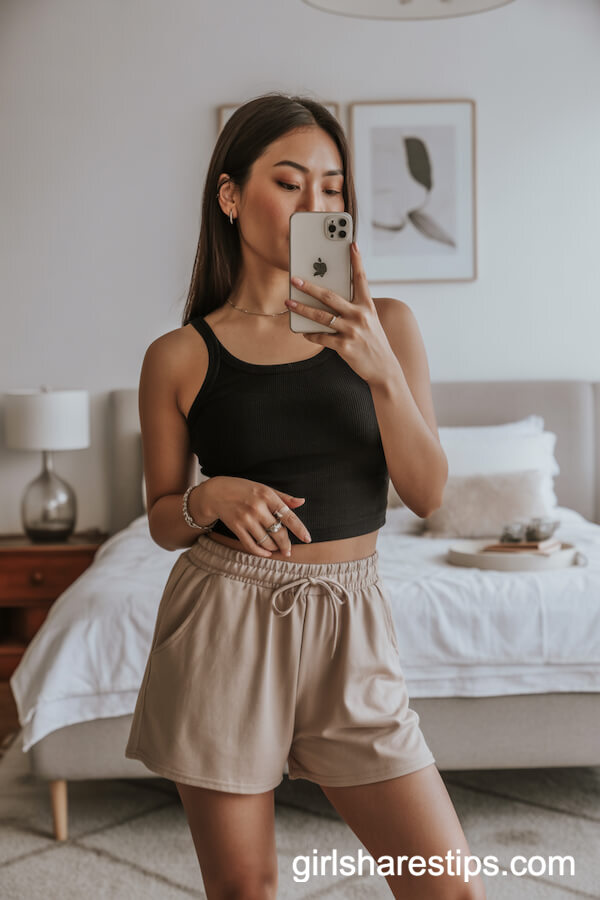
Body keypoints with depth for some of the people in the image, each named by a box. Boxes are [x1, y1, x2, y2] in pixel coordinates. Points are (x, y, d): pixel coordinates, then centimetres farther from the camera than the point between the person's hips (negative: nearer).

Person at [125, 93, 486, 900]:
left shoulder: (385, 325, 2)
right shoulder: (179, 357, -2)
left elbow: (427, 493, -3)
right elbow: (163, 521, 7)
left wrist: (381, 369, -16)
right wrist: (210, 499, -15)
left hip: (349, 628, 2)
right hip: (222, 628, -1)